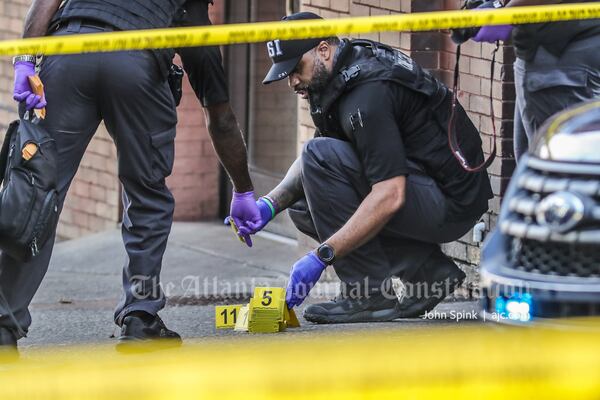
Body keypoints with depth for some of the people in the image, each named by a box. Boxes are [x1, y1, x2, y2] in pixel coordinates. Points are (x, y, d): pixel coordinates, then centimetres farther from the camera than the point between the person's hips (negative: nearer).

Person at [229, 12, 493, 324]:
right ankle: (428, 270, 8)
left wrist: (321, 256, -29)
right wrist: (271, 203, -2)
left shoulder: (367, 94, -23)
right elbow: (310, 164, 16)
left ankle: (369, 296, -14)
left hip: (450, 207, -10)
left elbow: (390, 197, -30)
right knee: (303, 205, 11)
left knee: (321, 157, -20)